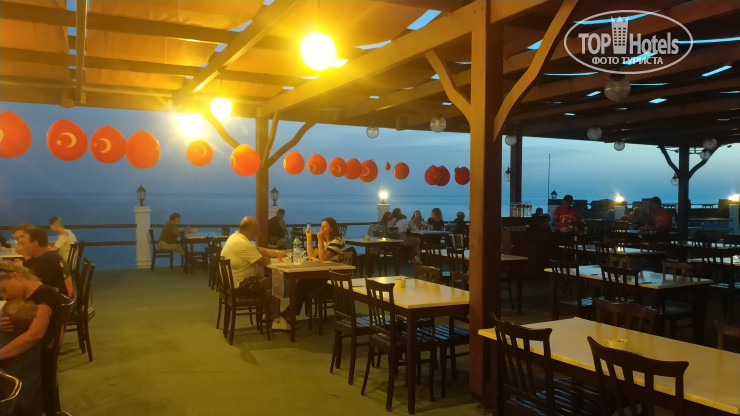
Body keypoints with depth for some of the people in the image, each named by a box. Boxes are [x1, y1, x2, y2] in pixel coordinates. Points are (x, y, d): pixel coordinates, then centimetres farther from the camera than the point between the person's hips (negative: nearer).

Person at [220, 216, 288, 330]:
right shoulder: (243, 244, -25)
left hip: (232, 281, 11)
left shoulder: (235, 237, 8)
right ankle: (276, 322, 9)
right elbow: (264, 262, -21)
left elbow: (260, 250, 13)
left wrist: (277, 252, 3)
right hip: (239, 286, -10)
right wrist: (274, 258, 0)